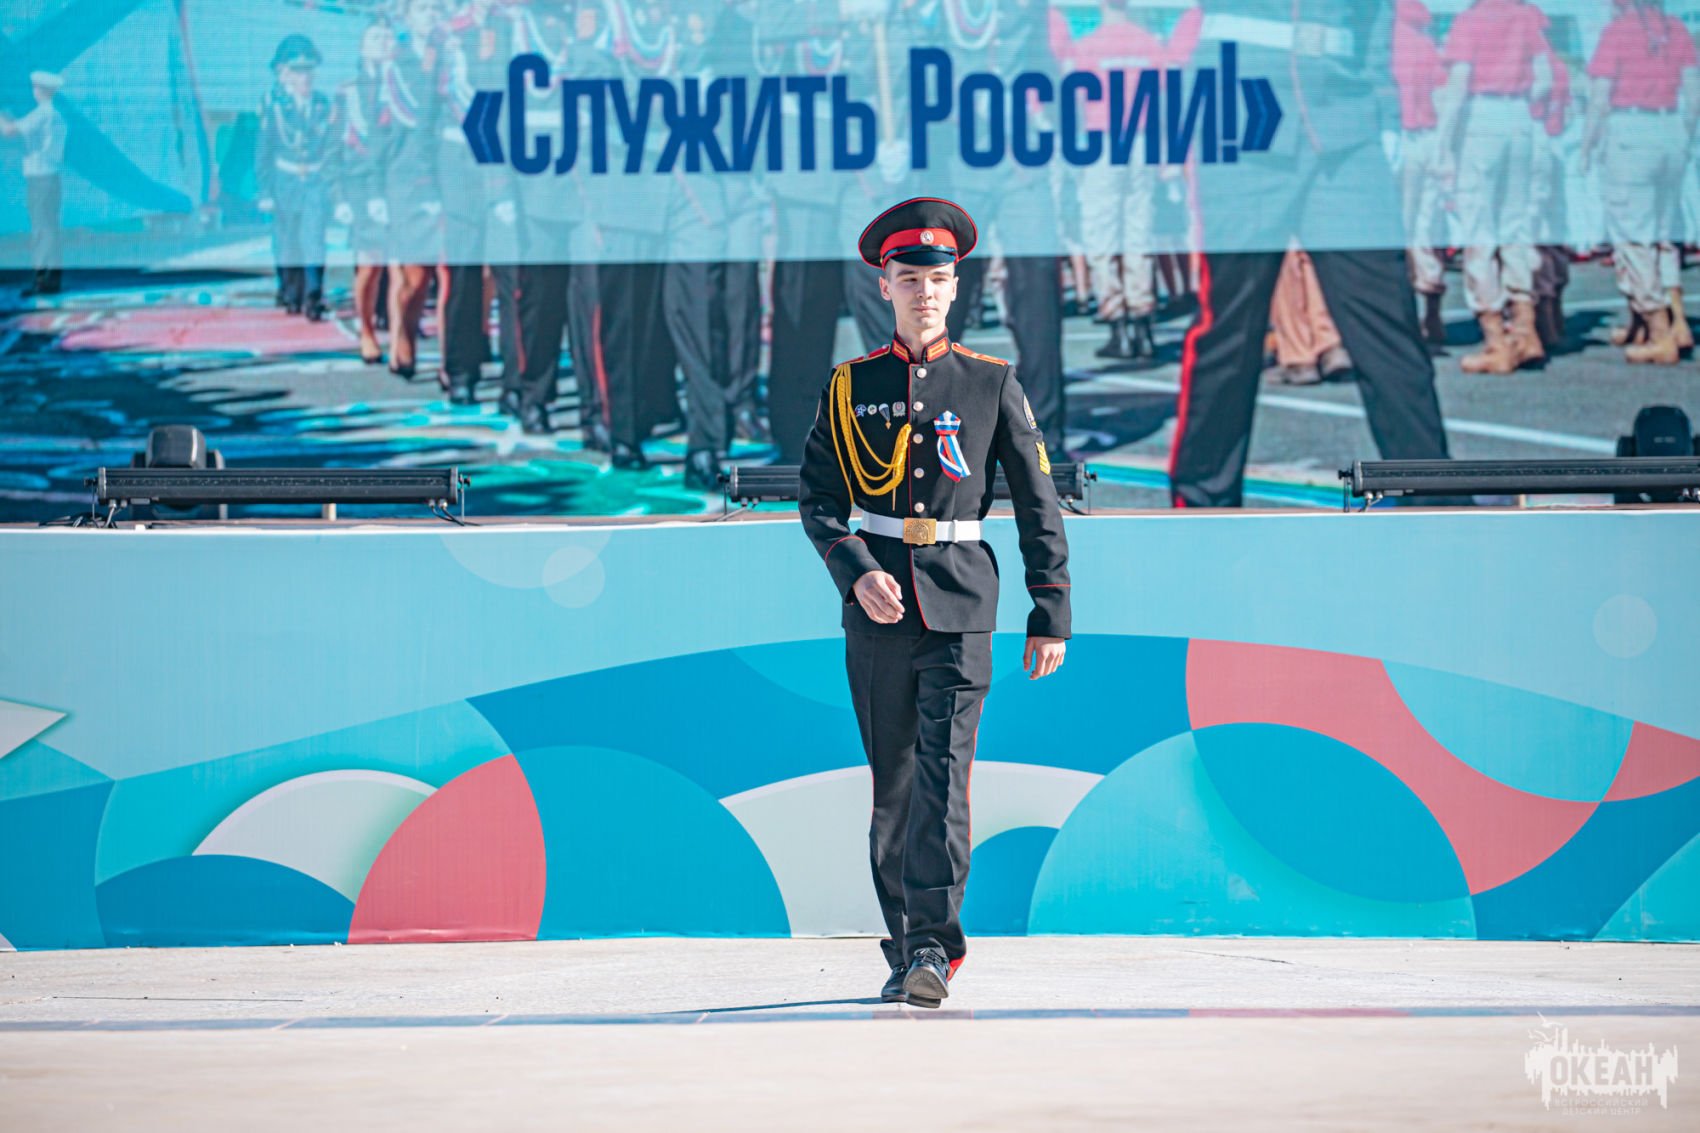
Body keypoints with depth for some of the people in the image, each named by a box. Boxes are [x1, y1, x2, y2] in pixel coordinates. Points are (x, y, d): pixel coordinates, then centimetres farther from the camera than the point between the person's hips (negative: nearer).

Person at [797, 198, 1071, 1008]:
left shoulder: (991, 384, 5)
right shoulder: (850, 387, 8)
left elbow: (1038, 505, 7)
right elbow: (817, 497, 5)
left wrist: (1051, 615, 3)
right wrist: (857, 573, -13)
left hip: (960, 608, -2)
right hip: (877, 608, 2)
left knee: (944, 773, -14)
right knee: (892, 785, 7)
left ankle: (933, 946, -20)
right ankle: (906, 953, 16)